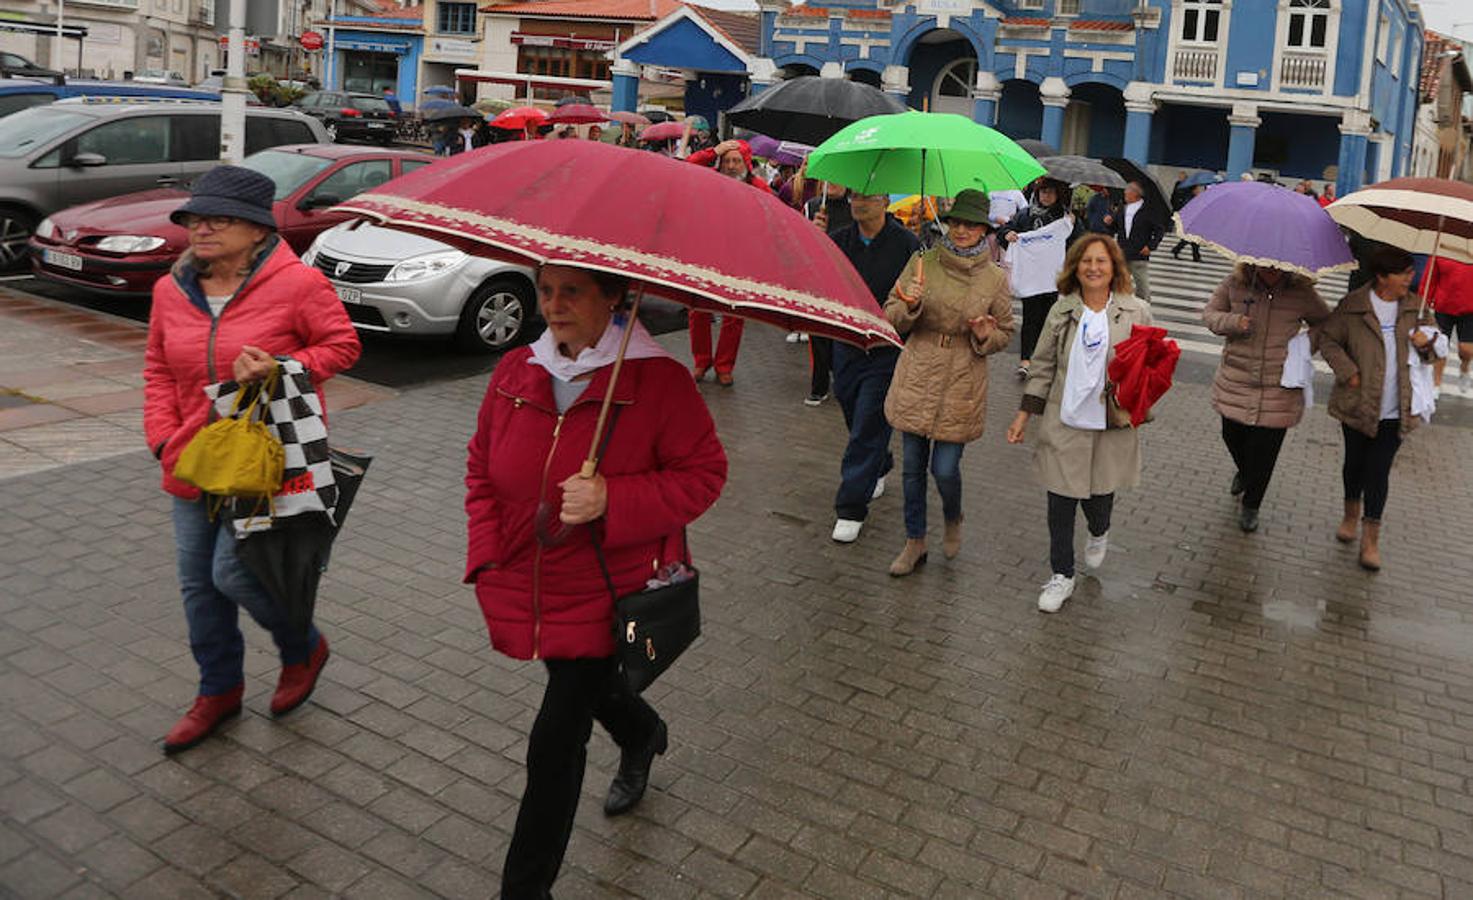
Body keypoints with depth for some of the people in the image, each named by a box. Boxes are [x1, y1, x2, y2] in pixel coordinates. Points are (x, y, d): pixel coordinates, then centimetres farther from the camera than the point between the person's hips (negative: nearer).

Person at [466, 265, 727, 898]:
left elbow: (704, 473, -13)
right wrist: (486, 556, -1)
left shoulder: (659, 380, -16)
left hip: (607, 595, -5)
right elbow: (482, 468, 9)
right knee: (585, 689, 28)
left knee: (556, 742, -3)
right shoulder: (515, 373, -1)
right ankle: (643, 735, 63)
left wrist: (611, 499, -26)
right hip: (525, 588, 6)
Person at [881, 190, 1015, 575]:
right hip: (916, 378, 2)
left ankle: (953, 521, 34)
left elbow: (1005, 334, 9)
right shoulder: (921, 262, -1)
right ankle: (915, 543, 27)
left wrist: (985, 335, -13)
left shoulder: (996, 279, -2)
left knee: (945, 468, -1)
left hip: (961, 385, -1)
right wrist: (909, 304, -19)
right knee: (912, 466, 9)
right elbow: (892, 316, 3)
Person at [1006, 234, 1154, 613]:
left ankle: (1099, 535, 47)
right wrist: (1024, 414, 4)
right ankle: (1061, 576, 21)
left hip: (1113, 425, -1)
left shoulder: (1137, 312, -1)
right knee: (1060, 500, 4)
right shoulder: (1062, 311, 2)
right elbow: (1043, 366, 7)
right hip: (1064, 423, 1)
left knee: (1100, 493, 9)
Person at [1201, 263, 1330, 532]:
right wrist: (1233, 323, -17)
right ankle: (1243, 470, 52)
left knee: (1264, 451, 4)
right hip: (1235, 383, 1)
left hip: (1278, 390, -1)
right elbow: (1209, 313, 4)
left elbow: (1326, 324, 9)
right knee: (1232, 435, 15)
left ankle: (1250, 505, 26)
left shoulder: (1301, 292, -6)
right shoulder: (1235, 284, -6)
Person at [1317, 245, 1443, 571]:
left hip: (1396, 410, 1)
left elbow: (1437, 349, 15)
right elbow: (1328, 339, -2)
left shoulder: (1416, 306, 4)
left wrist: (1427, 344, -10)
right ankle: (1351, 512, 40)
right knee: (1355, 462, 15)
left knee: (1379, 470, 1)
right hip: (1358, 405, -1)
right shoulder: (1353, 305, -7)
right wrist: (1348, 372, -13)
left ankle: (1371, 537, 8)